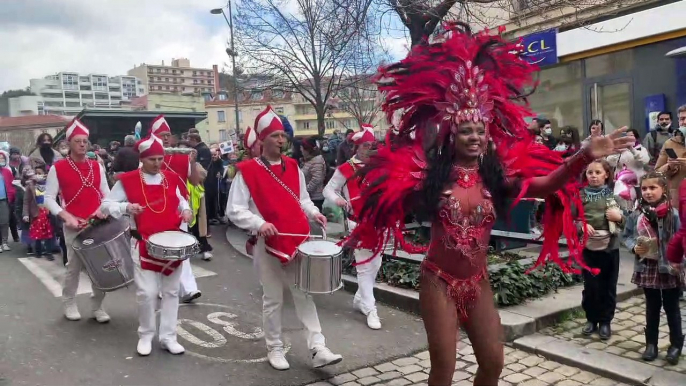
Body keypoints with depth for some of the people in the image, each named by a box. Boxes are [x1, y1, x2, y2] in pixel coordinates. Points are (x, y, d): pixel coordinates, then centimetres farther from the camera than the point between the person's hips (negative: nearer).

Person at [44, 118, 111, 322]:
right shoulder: (57, 168, -2)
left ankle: (97, 306, 17)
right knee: (74, 266, 5)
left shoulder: (97, 166, 9)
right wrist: (67, 217, -13)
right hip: (74, 226, -3)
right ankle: (69, 304, 26)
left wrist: (103, 208, -7)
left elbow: (106, 193, 13)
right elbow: (49, 198, -2)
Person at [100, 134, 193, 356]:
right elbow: (106, 204, 0)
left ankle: (168, 337, 21)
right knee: (146, 293, -6)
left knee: (171, 292, 9)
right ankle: (146, 335, 18)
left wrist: (185, 210, 0)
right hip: (145, 246, -4)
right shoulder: (127, 180, -4)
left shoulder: (171, 178, 6)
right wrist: (126, 207, -19)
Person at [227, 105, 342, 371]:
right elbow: (234, 210, -9)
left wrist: (314, 213, 0)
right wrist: (259, 224, -23)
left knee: (305, 294, 5)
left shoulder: (293, 166, 9)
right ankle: (275, 349, 24)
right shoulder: (247, 171, -7)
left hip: (298, 241, 4)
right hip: (268, 244, -4)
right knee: (273, 300, 8)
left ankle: (318, 349, 8)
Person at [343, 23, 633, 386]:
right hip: (438, 282, -3)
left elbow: (548, 183, -18)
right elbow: (388, 203, -7)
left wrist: (584, 156, -31)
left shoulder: (498, 175, -6)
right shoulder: (429, 174, -10)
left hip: (478, 283, 3)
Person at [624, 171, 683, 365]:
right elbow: (627, 235, 8)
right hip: (647, 267, 3)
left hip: (669, 268, -3)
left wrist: (678, 260, -22)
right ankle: (651, 343, 27)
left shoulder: (673, 214, -12)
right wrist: (634, 247, -10)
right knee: (652, 307, 16)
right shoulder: (637, 215, -2)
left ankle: (676, 344, 25)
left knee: (671, 307, 10)